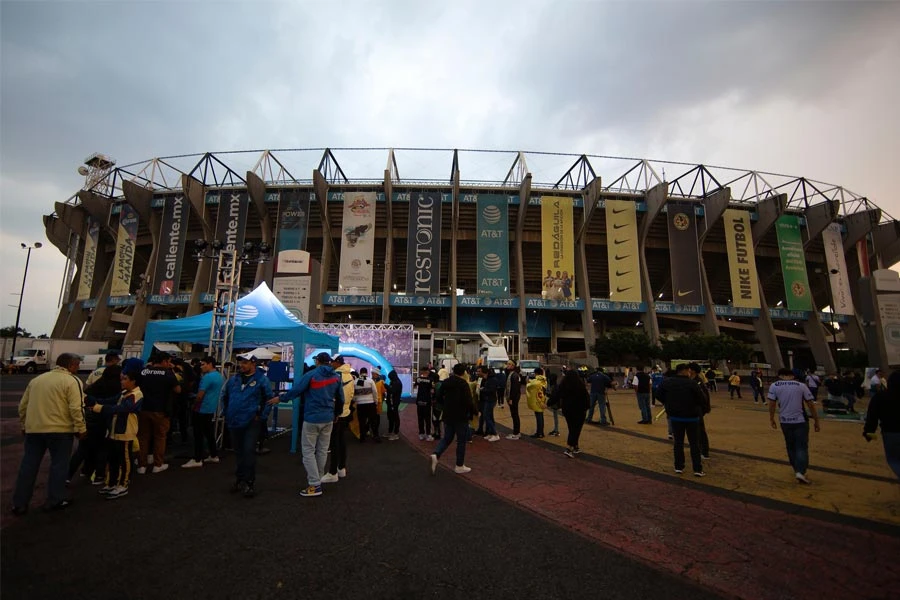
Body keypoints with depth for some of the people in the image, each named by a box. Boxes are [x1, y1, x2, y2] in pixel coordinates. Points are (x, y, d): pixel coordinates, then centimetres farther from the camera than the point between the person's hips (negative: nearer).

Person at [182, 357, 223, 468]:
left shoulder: (207, 377, -18)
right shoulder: (220, 376, 10)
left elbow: (200, 395, -17)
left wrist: (194, 407, -2)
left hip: (202, 410, -9)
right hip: (212, 409, 9)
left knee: (198, 435, -3)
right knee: (209, 433, 16)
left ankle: (197, 460, 1)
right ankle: (214, 456, 21)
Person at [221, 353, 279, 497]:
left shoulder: (261, 379, -8)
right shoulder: (233, 379, 7)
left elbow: (270, 399, -6)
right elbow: (224, 397, 20)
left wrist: (261, 416, -8)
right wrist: (227, 413, 13)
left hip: (251, 423, -5)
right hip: (234, 422, 5)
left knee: (249, 452, -7)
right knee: (238, 452, 15)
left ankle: (249, 482, 4)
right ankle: (239, 479, 30)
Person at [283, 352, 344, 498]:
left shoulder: (311, 375, -11)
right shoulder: (336, 376, 5)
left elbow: (295, 390, -13)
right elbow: (340, 397, 11)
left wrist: (281, 398, 2)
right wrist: (338, 412, 25)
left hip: (312, 419, -5)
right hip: (328, 419, 5)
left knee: (308, 451, 1)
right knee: (322, 450, 14)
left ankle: (314, 485, -2)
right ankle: (317, 479, 23)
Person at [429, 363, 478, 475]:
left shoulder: (445, 382, 4)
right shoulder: (464, 384, -16)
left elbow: (438, 398, 9)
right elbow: (469, 402, -21)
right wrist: (475, 412, -5)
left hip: (447, 416, 6)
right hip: (461, 417, -6)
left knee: (447, 438, 17)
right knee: (461, 441, 9)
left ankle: (435, 455, -7)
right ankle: (459, 466, 17)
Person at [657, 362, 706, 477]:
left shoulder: (667, 382, -4)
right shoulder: (692, 383, -18)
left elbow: (661, 397, 5)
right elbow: (701, 399, -14)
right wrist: (699, 410, 6)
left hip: (675, 416, 4)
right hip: (692, 417, -3)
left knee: (678, 442, 12)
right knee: (694, 443, 7)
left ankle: (679, 467, 16)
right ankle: (697, 469, 9)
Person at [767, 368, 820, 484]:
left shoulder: (774, 386, -2)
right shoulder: (801, 386, -2)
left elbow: (771, 404, -1)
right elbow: (811, 405, -1)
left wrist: (771, 419, 10)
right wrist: (816, 421, 9)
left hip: (785, 421, 1)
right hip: (801, 421, -1)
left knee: (791, 446, 18)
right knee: (802, 447, 4)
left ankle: (796, 469, 29)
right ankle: (800, 472, -10)